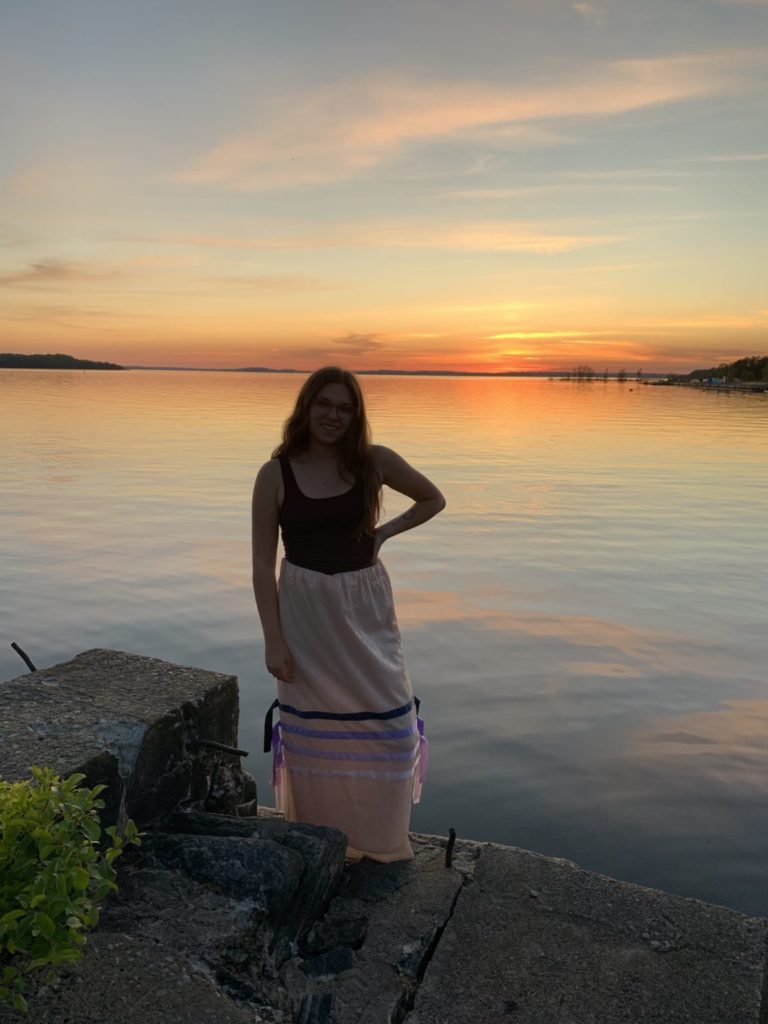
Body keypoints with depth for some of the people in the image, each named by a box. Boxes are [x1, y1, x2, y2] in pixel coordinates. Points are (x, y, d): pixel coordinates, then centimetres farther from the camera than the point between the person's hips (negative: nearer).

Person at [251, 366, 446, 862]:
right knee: (314, 731, 11)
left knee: (387, 723, 8)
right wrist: (273, 639, -7)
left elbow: (433, 499, 12)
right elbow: (263, 564, -4)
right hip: (304, 611, -1)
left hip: (365, 608, 1)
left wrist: (385, 532, -3)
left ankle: (382, 840, 34)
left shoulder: (376, 461, -2)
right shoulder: (275, 474, -5)